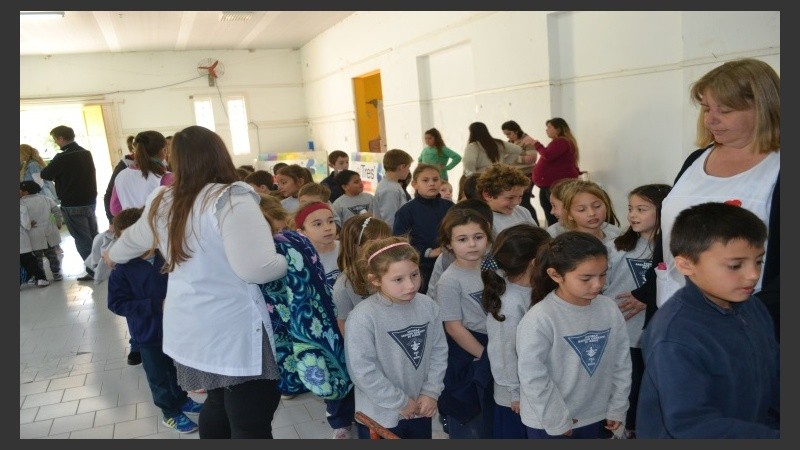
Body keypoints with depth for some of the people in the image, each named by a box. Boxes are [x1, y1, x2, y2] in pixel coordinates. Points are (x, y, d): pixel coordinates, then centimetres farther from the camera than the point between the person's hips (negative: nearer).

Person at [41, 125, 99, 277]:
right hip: (90, 201, 7)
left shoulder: (62, 158, -17)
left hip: (73, 206, -7)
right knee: (94, 236, 16)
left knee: (83, 240, -1)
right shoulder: (86, 153, 5)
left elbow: (45, 175, -6)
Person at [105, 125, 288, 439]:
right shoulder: (230, 198, -18)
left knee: (219, 404, 25)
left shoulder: (161, 202, 4)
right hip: (233, 331, -7)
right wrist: (286, 262, -6)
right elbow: (257, 269, -27)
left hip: (188, 329, 8)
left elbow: (134, 238, 25)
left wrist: (113, 255, 47)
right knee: (251, 424, 4)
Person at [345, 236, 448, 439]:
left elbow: (439, 351, 0)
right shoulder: (362, 317, -26)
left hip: (420, 410, 5)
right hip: (380, 416, -5)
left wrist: (431, 392, -7)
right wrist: (401, 402, -16)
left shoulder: (428, 306, -9)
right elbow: (362, 371, -24)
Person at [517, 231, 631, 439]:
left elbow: (622, 362, 1)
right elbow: (533, 377, -22)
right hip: (548, 422, -5)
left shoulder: (609, 309, -10)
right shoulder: (539, 319, -26)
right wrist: (557, 420, -14)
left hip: (593, 415, 5)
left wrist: (617, 407, 5)